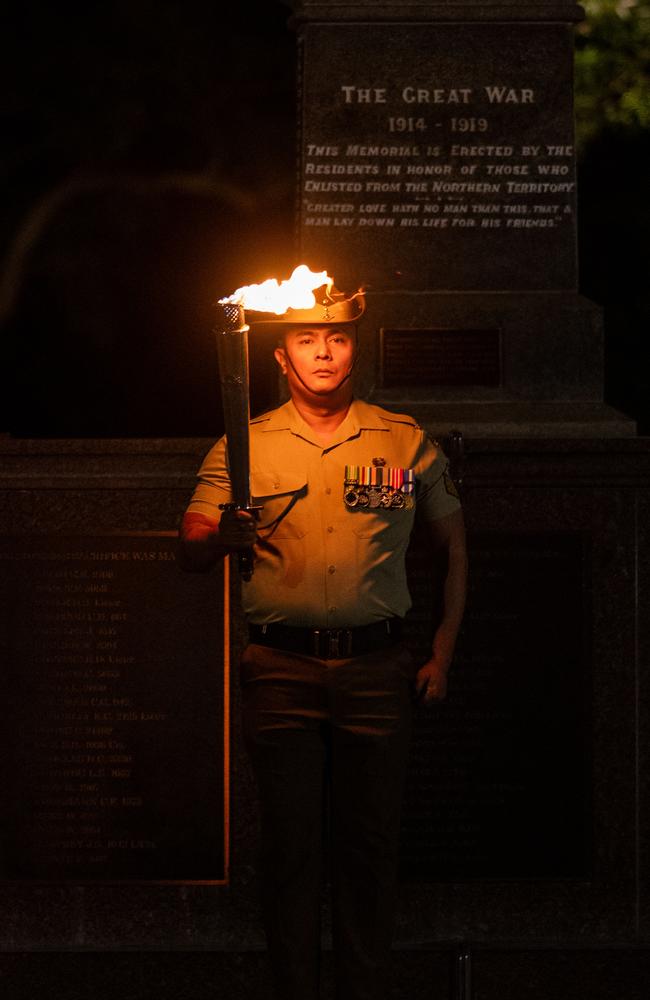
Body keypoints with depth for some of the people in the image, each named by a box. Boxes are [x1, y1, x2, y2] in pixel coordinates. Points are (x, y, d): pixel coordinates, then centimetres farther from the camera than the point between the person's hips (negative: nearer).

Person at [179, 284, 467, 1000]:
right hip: (280, 669, 0)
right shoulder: (243, 448, 7)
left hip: (378, 670, 1)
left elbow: (453, 545, 16)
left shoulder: (406, 442, 8)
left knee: (369, 842, 3)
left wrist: (442, 655, 8)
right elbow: (190, 554, 0)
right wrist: (225, 537, -24)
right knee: (289, 842, 1)